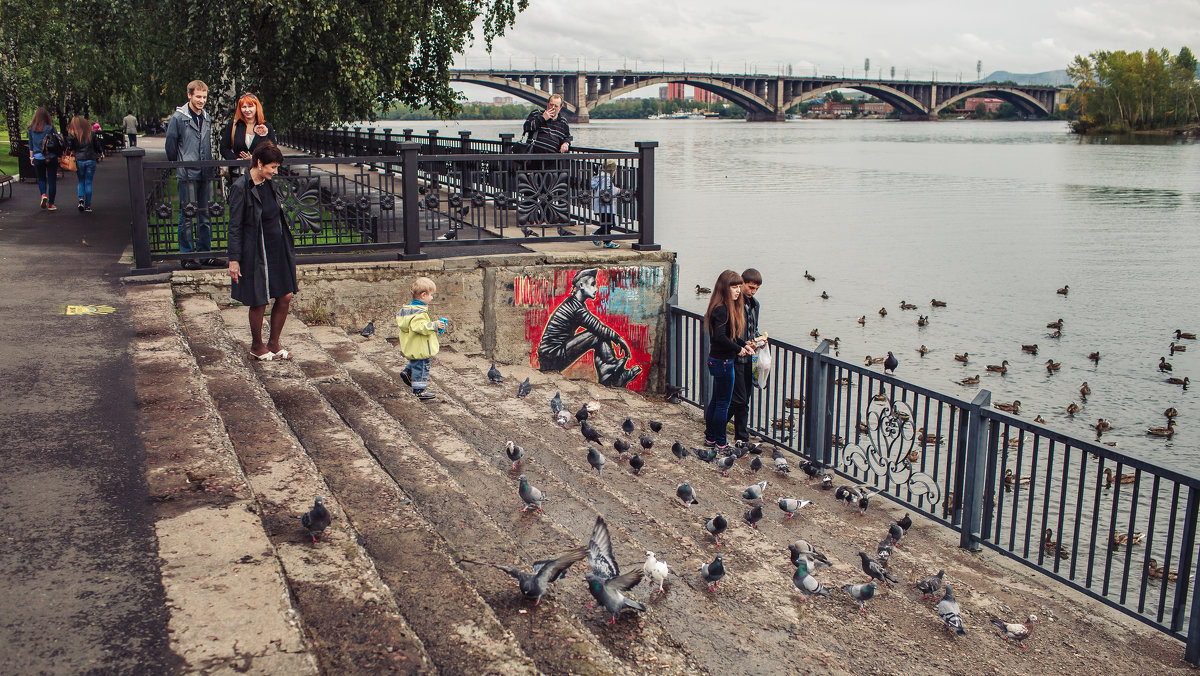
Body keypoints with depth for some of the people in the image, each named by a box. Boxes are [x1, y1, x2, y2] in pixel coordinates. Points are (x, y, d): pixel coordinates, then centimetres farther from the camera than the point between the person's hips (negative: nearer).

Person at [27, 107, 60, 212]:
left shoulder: (31, 129, 1)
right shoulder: (50, 128, -8)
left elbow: (30, 145, 7)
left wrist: (31, 157, 14)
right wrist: (59, 156, 7)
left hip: (38, 158, 2)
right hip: (51, 158, -2)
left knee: (41, 179, 19)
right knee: (52, 180, 6)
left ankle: (43, 195, -7)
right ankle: (51, 204, 8)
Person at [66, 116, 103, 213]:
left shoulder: (72, 134, -5)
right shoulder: (92, 133, 1)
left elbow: (69, 148, -7)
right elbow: (97, 146, 5)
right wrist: (98, 156, 19)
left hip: (78, 160, -1)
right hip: (91, 160, 1)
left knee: (81, 181, 15)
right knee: (88, 182, 6)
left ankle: (81, 199, -7)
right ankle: (88, 205, 6)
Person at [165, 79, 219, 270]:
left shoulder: (207, 118, 13)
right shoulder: (178, 117, -5)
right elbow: (170, 145, 0)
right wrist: (179, 165, 6)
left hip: (204, 173, 6)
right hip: (187, 174, -6)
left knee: (205, 215, 10)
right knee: (188, 214, -5)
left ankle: (205, 254, 17)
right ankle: (186, 256, 0)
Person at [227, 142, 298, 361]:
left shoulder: (270, 184, 7)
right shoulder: (240, 188, -14)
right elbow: (234, 226, -13)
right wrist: (234, 259, -14)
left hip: (279, 248, 7)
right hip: (257, 252, -7)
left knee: (286, 296, 7)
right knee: (259, 302, 4)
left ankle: (274, 343, 23)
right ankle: (257, 346, 24)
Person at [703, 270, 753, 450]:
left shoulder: (730, 307, 10)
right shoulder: (721, 309, -21)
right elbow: (720, 337, -30)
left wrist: (744, 344, 5)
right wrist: (738, 349, -18)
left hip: (717, 361, 10)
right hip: (723, 361, -10)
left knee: (716, 400, 19)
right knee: (723, 403, 2)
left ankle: (710, 437, 30)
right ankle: (720, 442, 13)